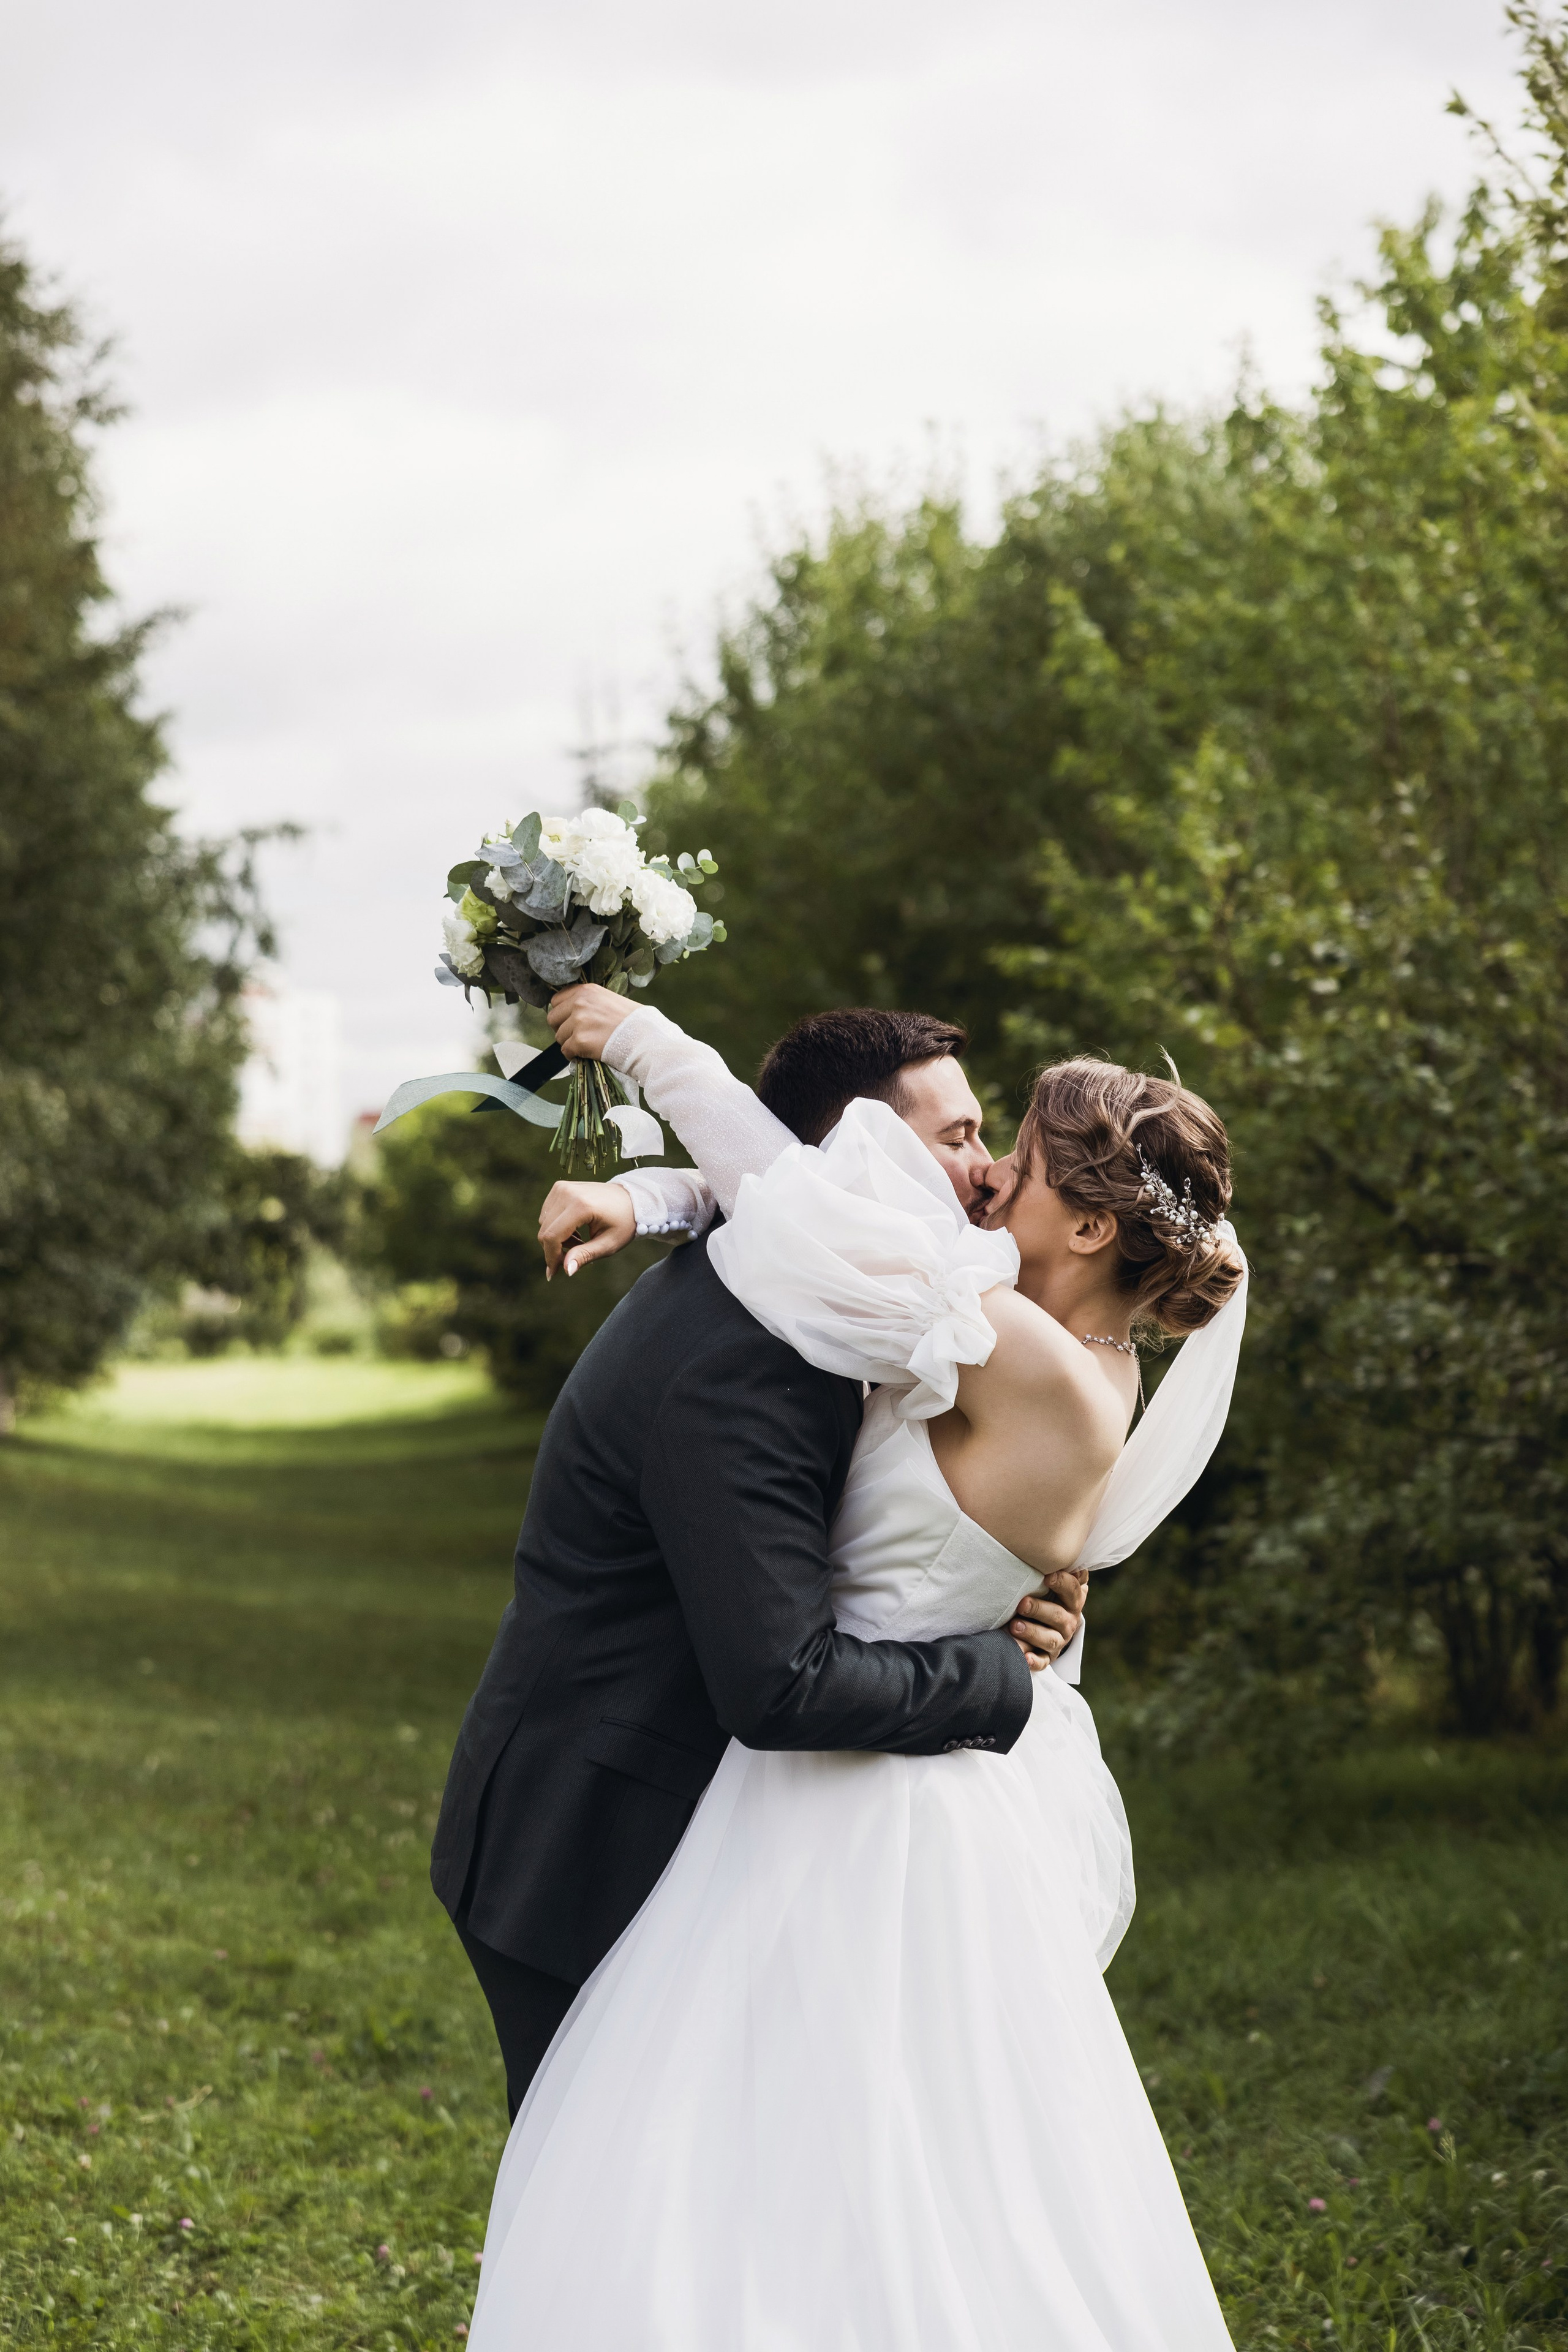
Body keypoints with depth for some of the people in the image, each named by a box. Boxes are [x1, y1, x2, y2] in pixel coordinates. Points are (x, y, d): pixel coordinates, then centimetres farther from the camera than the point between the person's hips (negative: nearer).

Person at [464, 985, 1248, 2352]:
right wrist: (640, 1196, 3)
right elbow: (832, 1198, 13)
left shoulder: (1039, 1373, -23)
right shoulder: (1080, 1357, 4)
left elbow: (822, 1202, -18)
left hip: (876, 1821, -10)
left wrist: (653, 1049, -9)